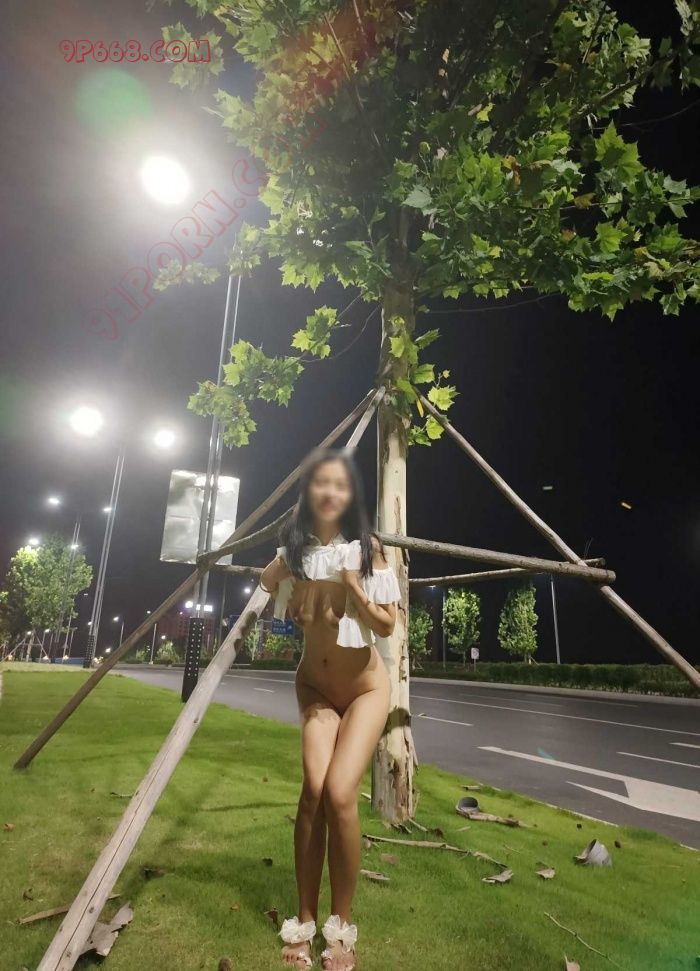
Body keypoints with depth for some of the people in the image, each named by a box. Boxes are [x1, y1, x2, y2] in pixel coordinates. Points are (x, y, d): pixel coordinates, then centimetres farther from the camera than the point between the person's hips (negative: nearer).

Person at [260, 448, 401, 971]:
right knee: (314, 790, -14)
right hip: (315, 685, 2)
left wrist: (352, 583, -26)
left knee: (340, 794, -16)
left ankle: (342, 926, 8)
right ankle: (304, 920, 9)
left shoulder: (369, 547, -14)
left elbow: (387, 625, -13)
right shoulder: (293, 551, -7)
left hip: (366, 688, -2)